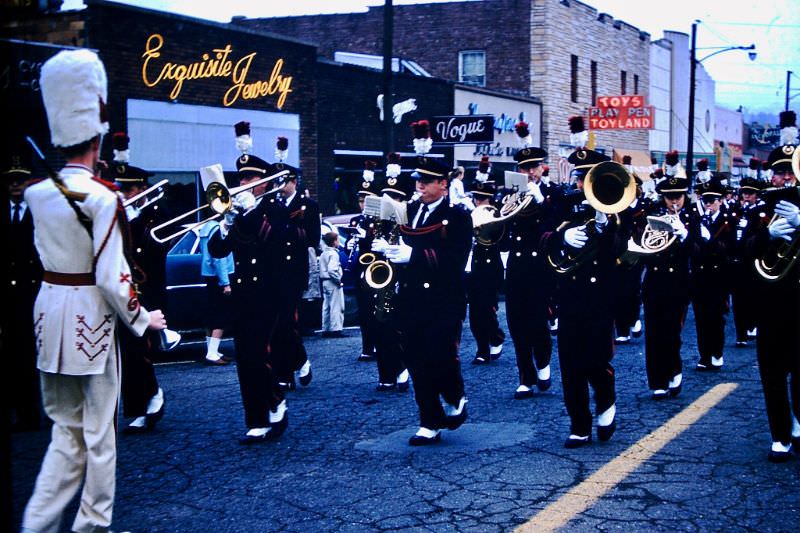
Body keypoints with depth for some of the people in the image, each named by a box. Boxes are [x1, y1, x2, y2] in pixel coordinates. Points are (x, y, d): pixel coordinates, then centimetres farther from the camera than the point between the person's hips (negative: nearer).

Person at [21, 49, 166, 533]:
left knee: (66, 429, 18)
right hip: (91, 314, -6)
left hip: (49, 308, 6)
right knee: (98, 431, 9)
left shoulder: (36, 193, 4)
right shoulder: (102, 197, -15)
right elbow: (112, 276, -18)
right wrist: (143, 319, -3)